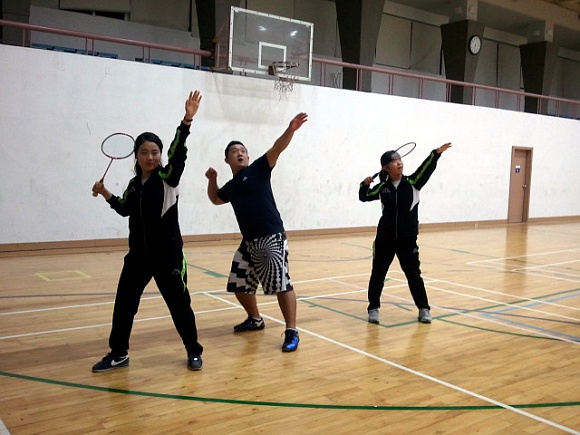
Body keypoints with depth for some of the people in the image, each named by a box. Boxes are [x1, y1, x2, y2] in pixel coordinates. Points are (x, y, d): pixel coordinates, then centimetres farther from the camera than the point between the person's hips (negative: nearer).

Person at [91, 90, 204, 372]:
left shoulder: (168, 178, -9)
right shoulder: (134, 184, 7)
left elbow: (178, 153, -26)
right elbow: (125, 210, 23)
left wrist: (187, 120, -37)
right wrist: (107, 195, 9)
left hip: (168, 254, -5)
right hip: (138, 254, 6)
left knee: (179, 303, 4)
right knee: (124, 303, 10)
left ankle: (193, 351, 22)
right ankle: (118, 354, 27)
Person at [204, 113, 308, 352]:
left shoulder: (258, 169, 1)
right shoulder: (230, 186, 17)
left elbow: (276, 149, -16)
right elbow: (215, 199, 37)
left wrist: (290, 130, -31)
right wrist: (212, 179, 21)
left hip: (272, 238, -7)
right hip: (248, 242, 7)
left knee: (281, 283, -13)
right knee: (239, 284, 14)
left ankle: (292, 332, -5)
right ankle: (255, 319, 36)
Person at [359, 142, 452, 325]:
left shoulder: (412, 182, -4)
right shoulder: (382, 187, 1)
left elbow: (426, 169, -18)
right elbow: (364, 197, 14)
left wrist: (436, 153, -33)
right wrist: (365, 184, -5)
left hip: (408, 239, -1)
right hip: (385, 238, 1)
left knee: (414, 274, 8)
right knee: (378, 274, 7)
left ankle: (424, 309, 22)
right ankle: (373, 308, 21)